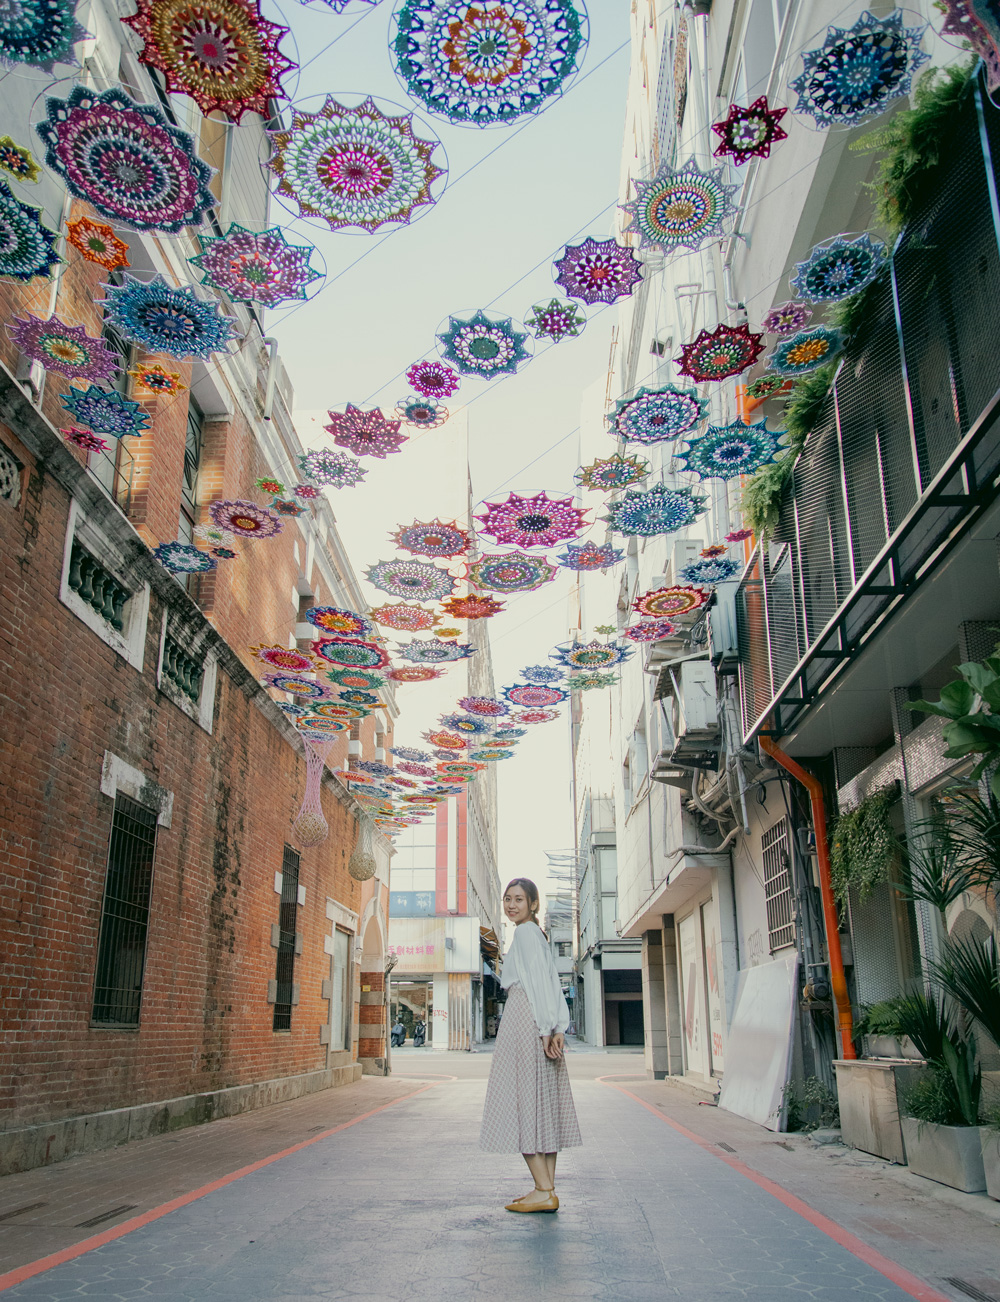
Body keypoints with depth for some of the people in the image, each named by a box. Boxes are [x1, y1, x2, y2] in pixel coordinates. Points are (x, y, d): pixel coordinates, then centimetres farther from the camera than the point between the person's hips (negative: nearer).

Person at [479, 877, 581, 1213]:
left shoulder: (525, 933, -6)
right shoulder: (536, 934, 20)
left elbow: (539, 981, -15)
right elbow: (553, 983, 14)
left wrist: (545, 1029, -19)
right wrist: (559, 1028, 7)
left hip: (525, 1021, -9)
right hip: (540, 1027, 9)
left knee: (523, 1100, -7)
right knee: (542, 1104, 8)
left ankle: (544, 1191, -7)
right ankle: (546, 1190, 11)